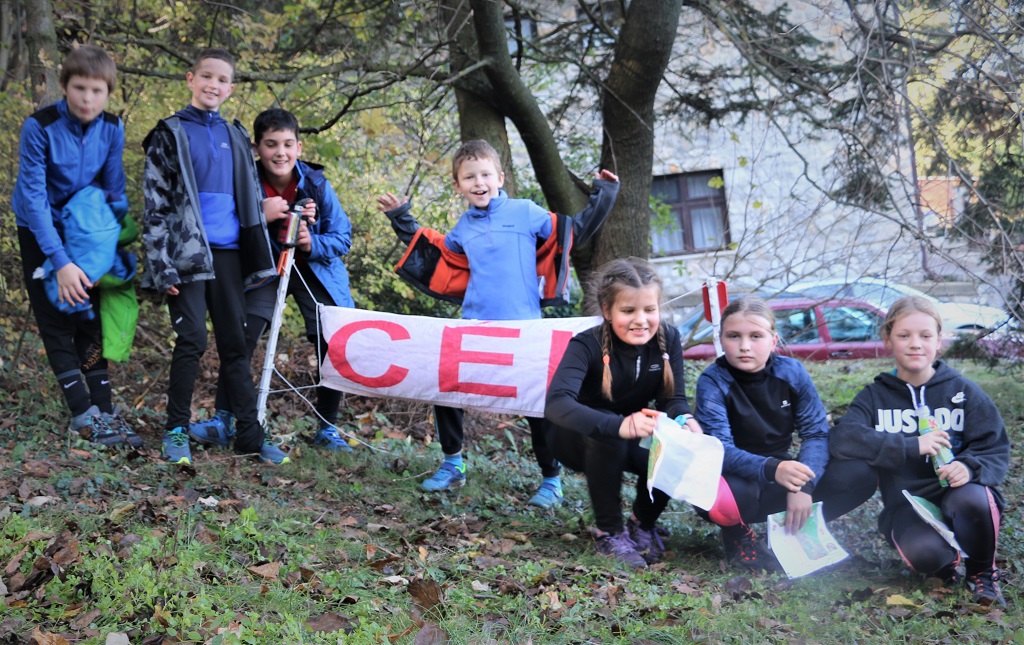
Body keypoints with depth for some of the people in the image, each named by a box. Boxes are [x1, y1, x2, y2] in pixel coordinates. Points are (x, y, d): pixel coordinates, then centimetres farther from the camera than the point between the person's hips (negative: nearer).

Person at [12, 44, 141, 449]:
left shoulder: (112, 129, -13)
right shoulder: (40, 127, -25)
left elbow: (115, 191, -4)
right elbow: (33, 198, -27)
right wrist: (61, 263, -32)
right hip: (41, 231, -3)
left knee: (90, 320, 2)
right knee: (57, 323, -6)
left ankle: (104, 411, 4)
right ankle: (84, 415, -6)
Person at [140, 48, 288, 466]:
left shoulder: (235, 137, 14)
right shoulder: (170, 134, 1)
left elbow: (251, 199, 20)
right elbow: (155, 203, -4)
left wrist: (259, 258, 14)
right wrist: (162, 266, -12)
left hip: (228, 252, 5)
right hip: (188, 253, -4)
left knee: (235, 343, 6)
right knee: (192, 340, -9)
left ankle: (249, 433, 9)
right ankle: (177, 431, 4)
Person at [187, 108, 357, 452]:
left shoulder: (316, 184, -15)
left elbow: (343, 237, -10)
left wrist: (313, 243, -30)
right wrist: (260, 216, -33)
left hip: (315, 269, 1)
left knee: (334, 346, -5)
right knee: (241, 339, -17)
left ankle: (327, 429, 13)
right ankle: (222, 421, -5)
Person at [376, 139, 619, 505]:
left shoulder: (526, 214, -2)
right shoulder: (463, 228, 10)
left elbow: (573, 232, 3)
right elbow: (437, 258, 26)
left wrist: (603, 195, -1)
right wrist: (402, 221, 26)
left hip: (523, 328, -4)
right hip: (474, 325, 4)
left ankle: (551, 479, 17)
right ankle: (452, 464, 25)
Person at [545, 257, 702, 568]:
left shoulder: (668, 339, -14)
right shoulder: (587, 345, -28)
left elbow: (673, 398, -11)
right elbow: (556, 404, -43)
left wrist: (684, 420, -38)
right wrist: (619, 426, -59)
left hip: (633, 439, 4)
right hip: (579, 438, -4)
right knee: (606, 433, -37)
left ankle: (643, 524, 5)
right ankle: (610, 532, -16)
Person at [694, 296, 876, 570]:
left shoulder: (793, 372, -6)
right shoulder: (712, 381, -16)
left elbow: (817, 433, -8)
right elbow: (720, 450, -25)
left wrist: (804, 485, -26)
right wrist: (771, 469, -43)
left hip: (782, 474, 3)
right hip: (739, 479, -3)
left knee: (859, 474, -18)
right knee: (717, 496, -39)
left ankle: (789, 531, -1)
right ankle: (736, 531, -2)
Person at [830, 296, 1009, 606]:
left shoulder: (964, 391, 8)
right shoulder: (875, 396, 8)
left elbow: (996, 449, 2)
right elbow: (842, 439, -10)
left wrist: (970, 466, -23)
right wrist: (912, 446, -19)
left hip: (955, 491, 1)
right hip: (907, 506, -1)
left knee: (969, 498, -36)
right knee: (924, 554, -33)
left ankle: (982, 572, -5)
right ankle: (946, 556, 6)